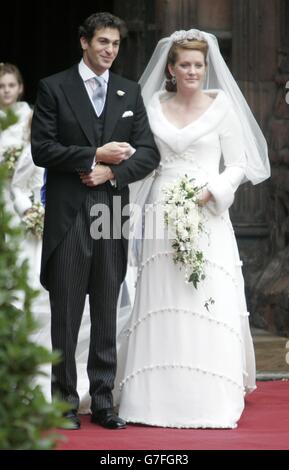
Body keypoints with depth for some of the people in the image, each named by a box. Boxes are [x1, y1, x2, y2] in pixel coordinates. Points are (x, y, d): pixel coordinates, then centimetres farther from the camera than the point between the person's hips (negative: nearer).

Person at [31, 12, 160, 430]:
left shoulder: (130, 93, 12)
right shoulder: (54, 88, 2)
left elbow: (148, 153, 7)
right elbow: (42, 149, -7)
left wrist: (111, 173, -9)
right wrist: (95, 155, -13)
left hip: (112, 213, 3)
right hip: (67, 215, -3)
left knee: (106, 316, 6)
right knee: (65, 314, 1)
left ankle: (103, 402, 11)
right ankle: (65, 401, 9)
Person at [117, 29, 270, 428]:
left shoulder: (221, 107, 2)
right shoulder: (154, 105, 10)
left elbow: (237, 166, 1)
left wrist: (206, 193, -12)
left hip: (207, 215, -3)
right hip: (161, 214, 3)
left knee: (210, 303, -6)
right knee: (159, 304, 2)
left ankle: (212, 399, 0)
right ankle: (161, 397, 9)